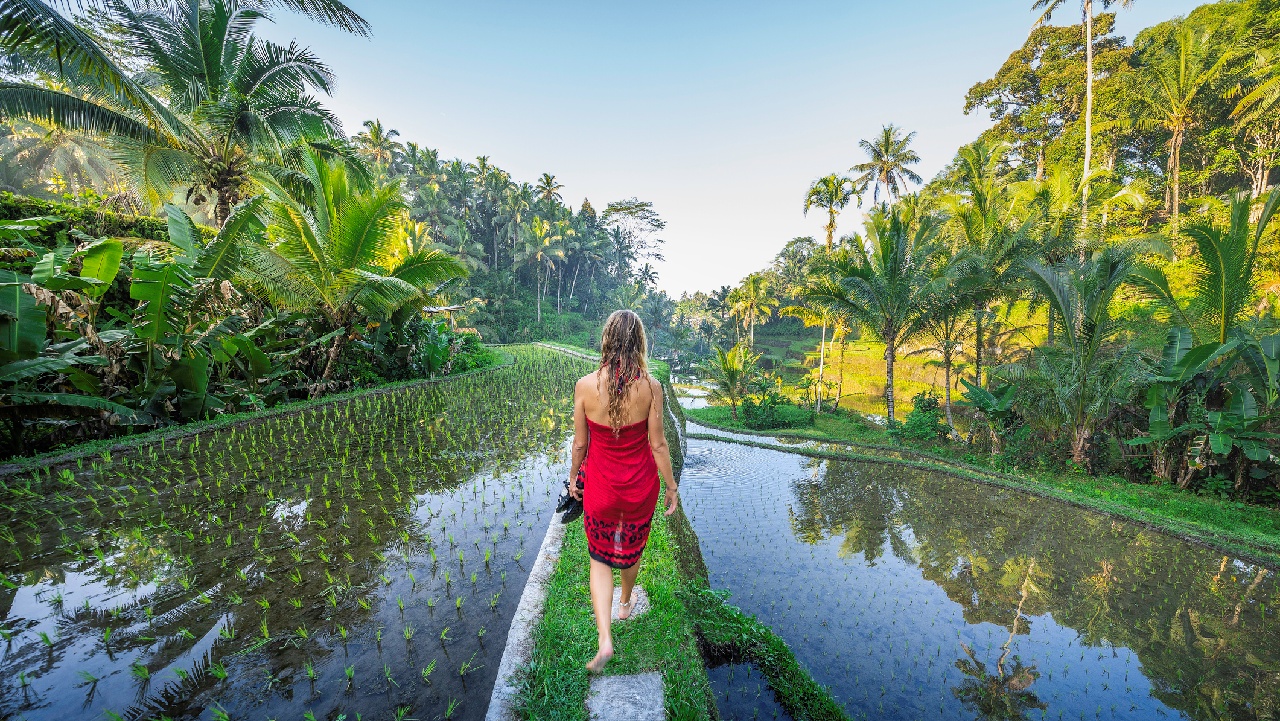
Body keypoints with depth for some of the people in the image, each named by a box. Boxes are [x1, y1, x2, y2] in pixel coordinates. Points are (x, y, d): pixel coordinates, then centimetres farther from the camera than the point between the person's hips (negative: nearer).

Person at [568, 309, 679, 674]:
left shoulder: (585, 385, -17)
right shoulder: (650, 386, -18)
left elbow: (580, 442, -7)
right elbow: (657, 443, -12)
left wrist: (574, 477, 10)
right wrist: (672, 485, 2)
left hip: (600, 486, -1)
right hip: (640, 485, 1)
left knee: (601, 558, 21)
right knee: (632, 549, 28)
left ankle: (604, 639, 12)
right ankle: (626, 603, 53)